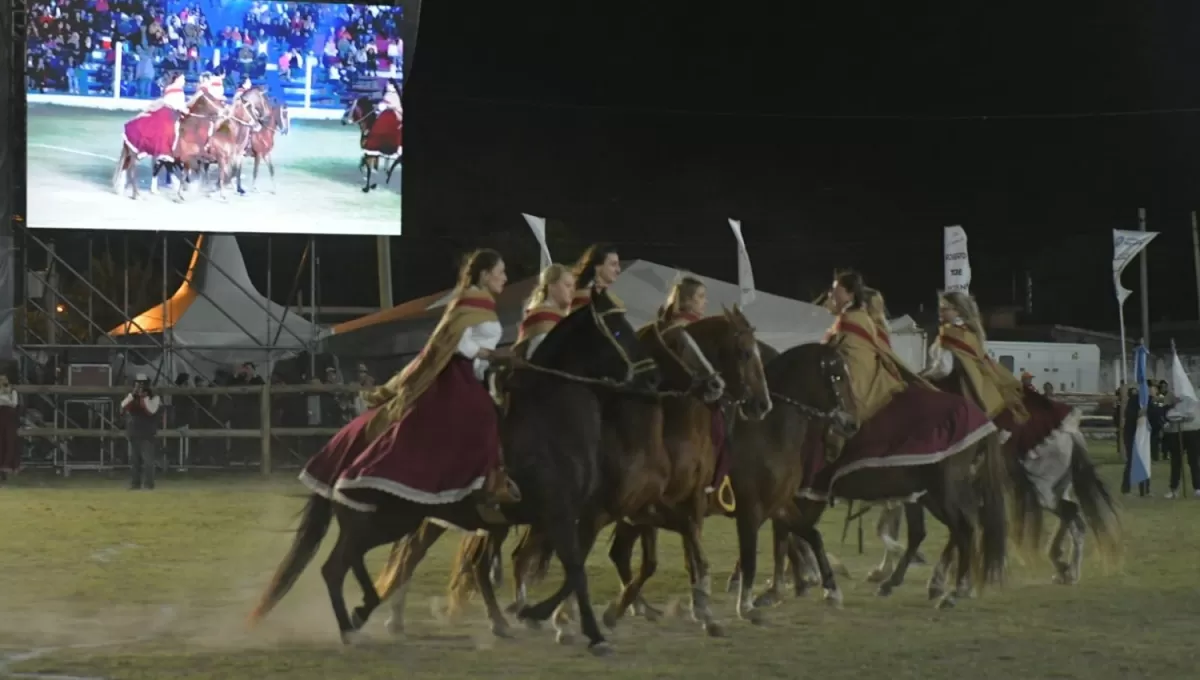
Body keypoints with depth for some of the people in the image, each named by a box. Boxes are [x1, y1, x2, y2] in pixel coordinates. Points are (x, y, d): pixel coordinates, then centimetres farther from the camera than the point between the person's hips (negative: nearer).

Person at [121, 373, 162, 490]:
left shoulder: (153, 396, -2)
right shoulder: (131, 396, 11)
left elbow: (151, 410, -18)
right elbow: (123, 407, -9)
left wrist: (144, 397, -16)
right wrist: (133, 394, -16)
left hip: (147, 434, -5)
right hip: (133, 433, 5)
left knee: (147, 459, -11)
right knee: (134, 459, 6)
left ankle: (148, 483, -9)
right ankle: (134, 483, 12)